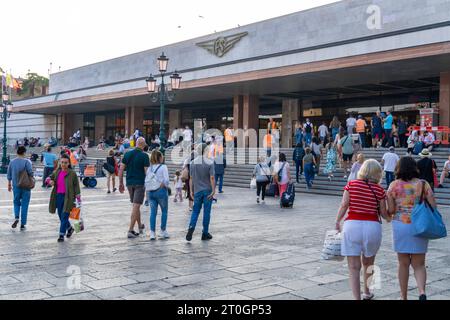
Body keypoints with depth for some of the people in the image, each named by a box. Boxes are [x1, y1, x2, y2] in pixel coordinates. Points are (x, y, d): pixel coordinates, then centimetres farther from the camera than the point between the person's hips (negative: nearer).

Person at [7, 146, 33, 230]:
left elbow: (9, 175, 8)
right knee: (24, 205, 5)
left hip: (16, 186, 3)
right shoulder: (27, 161, -12)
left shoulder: (12, 162, 2)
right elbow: (30, 172, -19)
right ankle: (23, 224, 7)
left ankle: (16, 217, -5)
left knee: (16, 202, 19)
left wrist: (9, 184, 20)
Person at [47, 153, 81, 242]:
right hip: (58, 196, 6)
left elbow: (76, 186, -6)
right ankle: (70, 228, 39)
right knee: (61, 215, 14)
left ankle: (62, 235, -1)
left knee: (64, 216, -8)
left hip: (68, 197, -6)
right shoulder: (57, 172, 7)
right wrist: (50, 181, -4)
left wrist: (79, 200, -9)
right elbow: (50, 177, 23)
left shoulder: (72, 174, -7)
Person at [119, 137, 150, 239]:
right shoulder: (144, 156, -8)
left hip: (129, 183, 5)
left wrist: (121, 183, 11)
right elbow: (147, 172, -11)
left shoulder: (127, 154, 5)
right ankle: (130, 230, -8)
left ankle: (140, 227, 31)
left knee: (136, 206, 18)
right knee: (136, 206, -5)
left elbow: (121, 170, 5)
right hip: (140, 183, -5)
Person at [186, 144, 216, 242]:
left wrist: (191, 191, 9)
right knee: (206, 212, 5)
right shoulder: (210, 163, -8)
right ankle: (205, 234, 11)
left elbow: (191, 178, 3)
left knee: (195, 211, 10)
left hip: (197, 190, 2)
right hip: (208, 190, -2)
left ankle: (191, 227, -13)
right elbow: (212, 178, -12)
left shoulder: (193, 163, 1)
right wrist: (213, 191, -10)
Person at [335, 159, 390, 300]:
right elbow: (383, 213, 5)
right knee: (368, 263, 23)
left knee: (354, 267, 2)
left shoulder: (351, 185, 1)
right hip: (372, 226, 1)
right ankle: (367, 293, 41)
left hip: (352, 225, -1)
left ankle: (357, 297, -5)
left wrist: (337, 222, 5)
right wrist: (389, 218, 26)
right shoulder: (379, 190, 2)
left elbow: (344, 205, -5)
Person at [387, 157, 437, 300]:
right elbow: (433, 206, -3)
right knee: (419, 264, 9)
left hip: (400, 225, -1)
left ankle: (404, 297, 17)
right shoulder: (423, 184, 1)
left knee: (403, 264, 10)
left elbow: (391, 210, -4)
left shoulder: (394, 185, -2)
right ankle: (422, 291, -14)